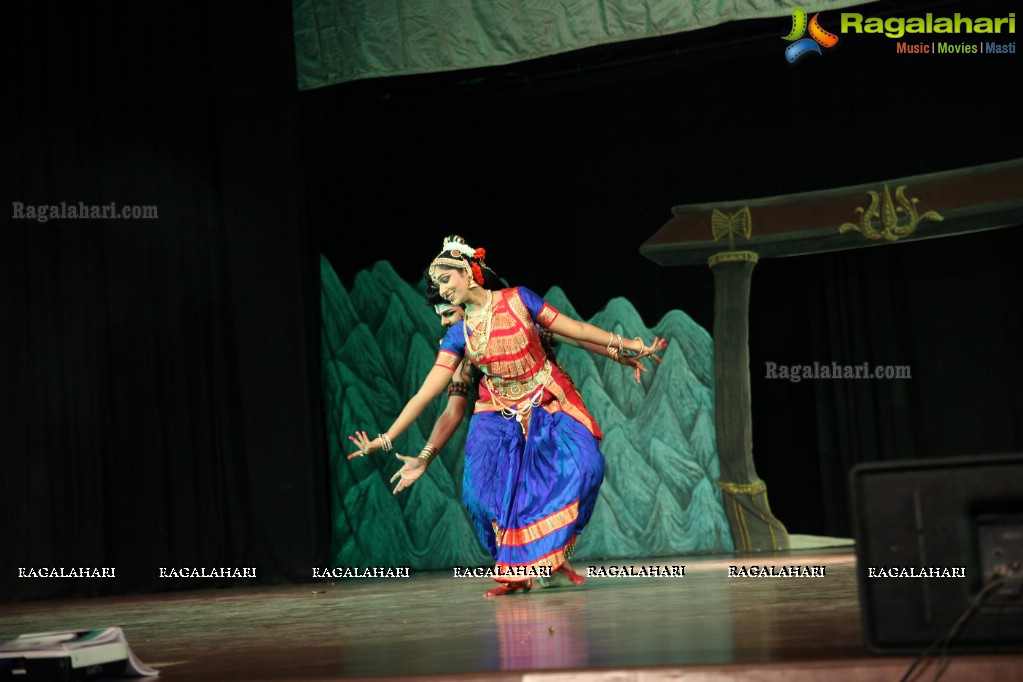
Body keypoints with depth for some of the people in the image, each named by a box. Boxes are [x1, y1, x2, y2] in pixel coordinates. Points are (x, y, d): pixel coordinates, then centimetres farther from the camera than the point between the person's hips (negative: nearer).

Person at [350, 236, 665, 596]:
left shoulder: (517, 299, -7)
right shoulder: (458, 334, -2)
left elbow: (575, 329, 0)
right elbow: (425, 393, -4)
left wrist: (625, 346, 0)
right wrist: (386, 438, -9)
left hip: (548, 404, -1)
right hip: (500, 414, 2)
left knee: (583, 465, -23)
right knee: (482, 489, -19)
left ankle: (554, 555, -4)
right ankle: (516, 570, -2)